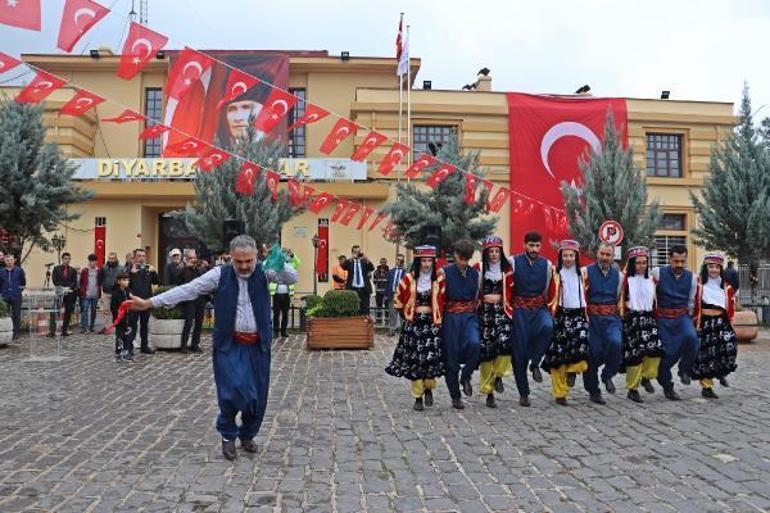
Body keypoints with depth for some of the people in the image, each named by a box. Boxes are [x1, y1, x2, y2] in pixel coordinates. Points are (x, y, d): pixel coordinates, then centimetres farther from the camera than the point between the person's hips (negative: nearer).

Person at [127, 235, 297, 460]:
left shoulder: (263, 271, 0)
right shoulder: (220, 274, -2)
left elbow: (292, 277, -12)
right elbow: (187, 290, -2)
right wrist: (149, 303, -5)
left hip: (258, 346, 2)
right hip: (230, 345, -2)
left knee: (258, 395, 8)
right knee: (232, 392, -10)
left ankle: (247, 435, 33)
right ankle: (228, 436, 17)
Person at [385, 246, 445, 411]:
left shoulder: (438, 279, -1)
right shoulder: (408, 279, -1)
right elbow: (398, 300, 10)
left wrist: (440, 317, 4)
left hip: (432, 323, 0)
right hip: (413, 324, 1)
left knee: (432, 357, -10)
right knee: (414, 359, 1)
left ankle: (429, 388, 16)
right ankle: (418, 396, 12)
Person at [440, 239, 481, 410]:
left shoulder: (475, 273, 8)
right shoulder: (445, 272, -3)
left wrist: (474, 311, 12)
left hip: (469, 316, 2)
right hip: (451, 317, -2)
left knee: (474, 343, -26)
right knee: (451, 356, 0)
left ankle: (466, 377, 0)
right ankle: (455, 397, 15)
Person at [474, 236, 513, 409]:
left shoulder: (506, 269, 10)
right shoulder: (478, 269, 4)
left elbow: (511, 291, 10)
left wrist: (499, 298, -6)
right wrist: (484, 298, -8)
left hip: (501, 311, 1)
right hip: (483, 312, -1)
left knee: (505, 340, -24)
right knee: (485, 349, -4)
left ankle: (498, 375, 3)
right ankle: (489, 392, 8)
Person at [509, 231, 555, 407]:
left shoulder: (547, 264, 5)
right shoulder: (513, 262, -4)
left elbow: (548, 290, 14)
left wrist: (547, 306, 11)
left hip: (539, 307, 2)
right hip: (520, 308, -1)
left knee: (547, 327, -33)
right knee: (520, 350, 0)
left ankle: (535, 363, -9)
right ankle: (523, 393, 14)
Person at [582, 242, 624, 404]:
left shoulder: (618, 275, 12)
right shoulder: (586, 272, 1)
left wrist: (619, 315, 15)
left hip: (611, 318, 2)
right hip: (591, 317, -2)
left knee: (616, 342, -25)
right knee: (593, 352, -2)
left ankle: (607, 375, 2)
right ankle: (593, 391, 16)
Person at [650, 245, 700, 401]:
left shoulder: (692, 277, 5)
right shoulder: (657, 273, -5)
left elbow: (691, 302, 16)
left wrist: (689, 320, 18)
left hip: (682, 316, 2)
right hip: (663, 318, -2)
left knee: (691, 337, -29)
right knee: (667, 352, -2)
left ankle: (685, 369, -2)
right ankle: (667, 386, 22)